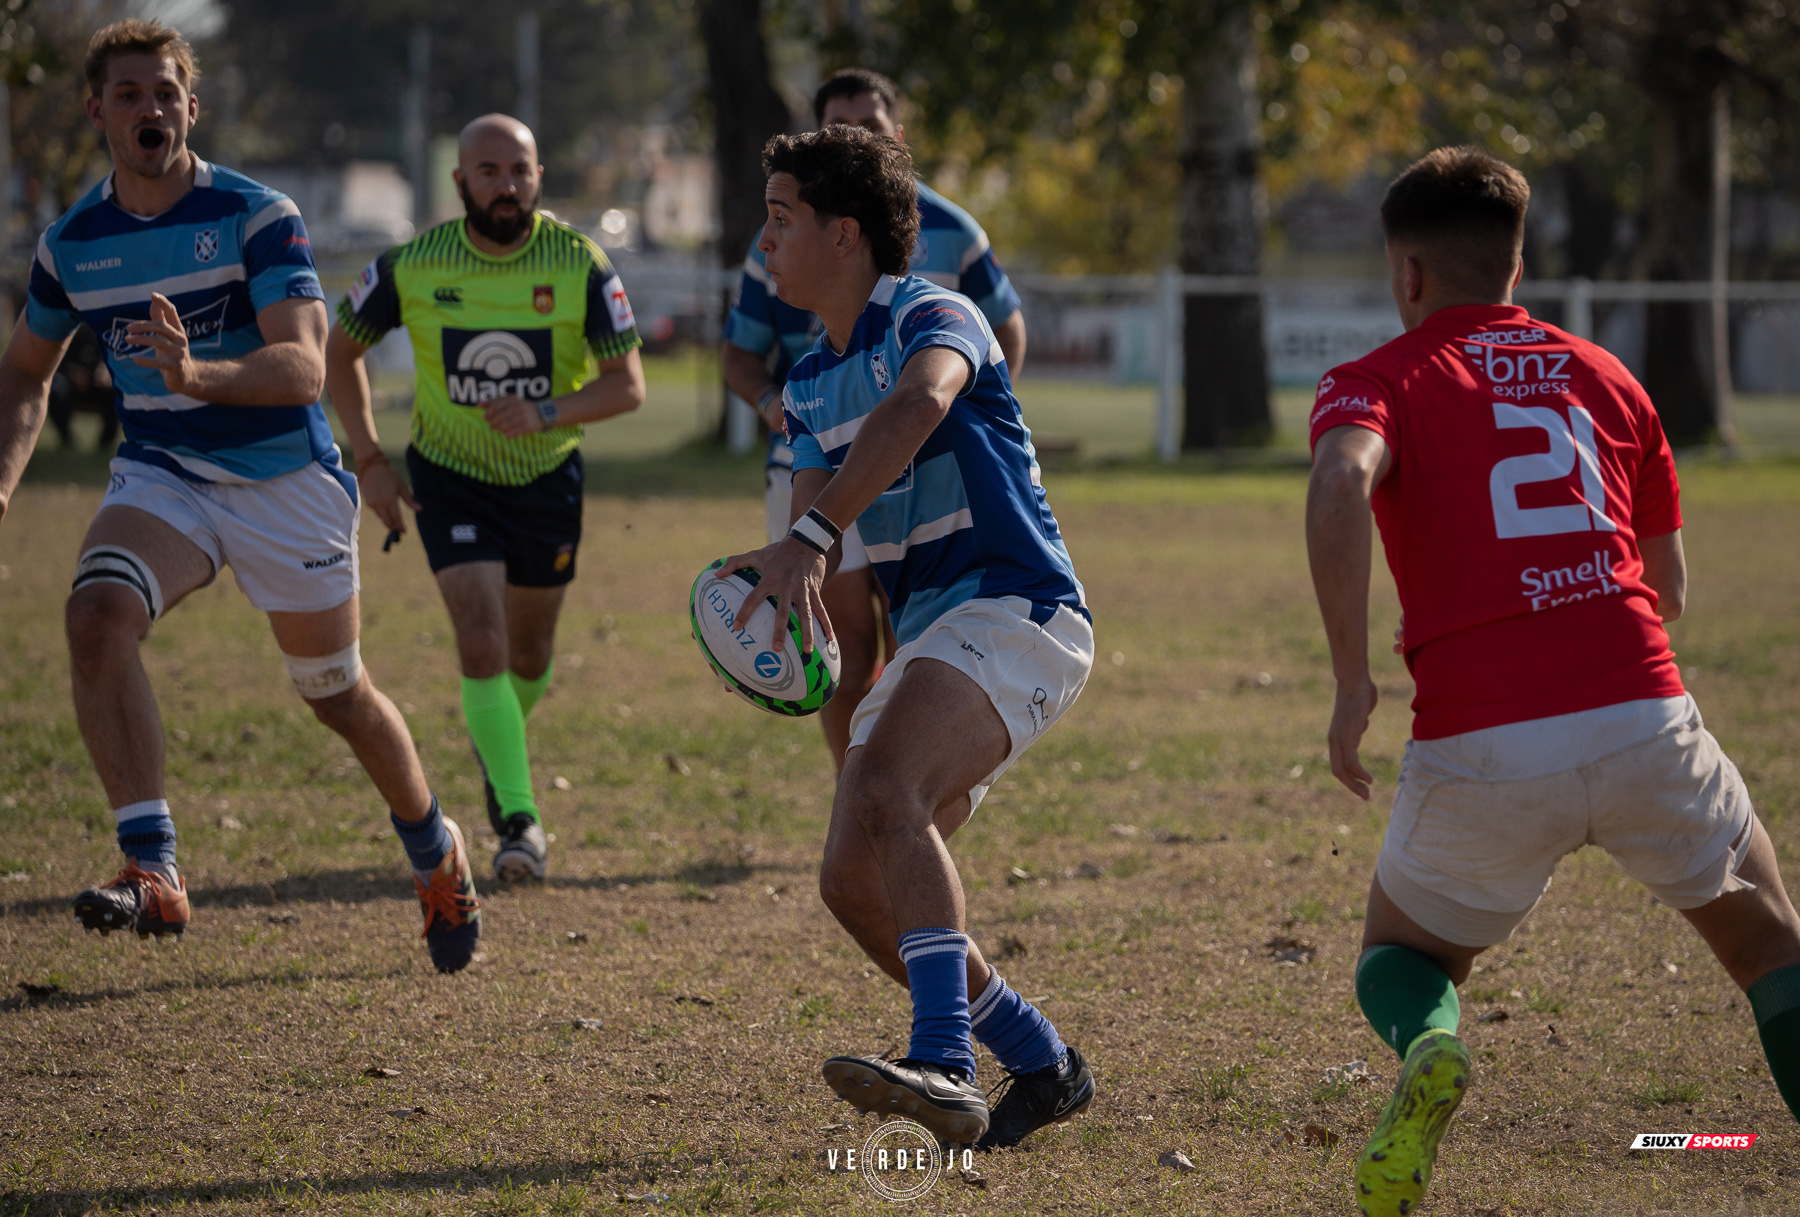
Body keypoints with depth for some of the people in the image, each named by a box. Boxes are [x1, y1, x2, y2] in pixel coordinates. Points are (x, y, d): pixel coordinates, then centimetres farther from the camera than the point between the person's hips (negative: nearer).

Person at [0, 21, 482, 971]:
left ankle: (437, 855, 39)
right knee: (97, 615, -28)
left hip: (286, 480, -2)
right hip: (161, 474, 3)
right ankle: (153, 873, -30)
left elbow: (304, 367, -26)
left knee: (337, 694, 9)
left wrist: (198, 374, -44)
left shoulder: (257, 217, -15)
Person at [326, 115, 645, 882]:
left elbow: (628, 386, -14)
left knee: (529, 655, 13)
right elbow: (340, 351, 1)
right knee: (481, 637, -18)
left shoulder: (579, 265, -15)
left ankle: (494, 750, 47)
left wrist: (547, 411, -32)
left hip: (547, 477, 1)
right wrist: (369, 461, -6)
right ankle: (520, 820, -15)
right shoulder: (411, 266, -14)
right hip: (450, 474, -1)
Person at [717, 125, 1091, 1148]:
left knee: (886, 796, -33)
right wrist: (775, 593, -8)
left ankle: (946, 1065, -43)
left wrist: (808, 539, -46)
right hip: (931, 635, 9)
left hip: (1016, 611, -9)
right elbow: (818, 506, 18)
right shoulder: (812, 383, 18)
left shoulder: (931, 316, -11)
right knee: (853, 882, 1)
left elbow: (919, 404, -34)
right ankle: (1041, 1065, 14)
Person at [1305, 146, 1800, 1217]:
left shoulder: (1379, 381, 9)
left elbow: (1341, 488, -15)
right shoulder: (1607, 378, 20)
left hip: (1479, 753, -2)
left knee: (1403, 952, 24)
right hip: (1644, 719, 2)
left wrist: (1353, 682, -11)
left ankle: (1428, 1047, -10)